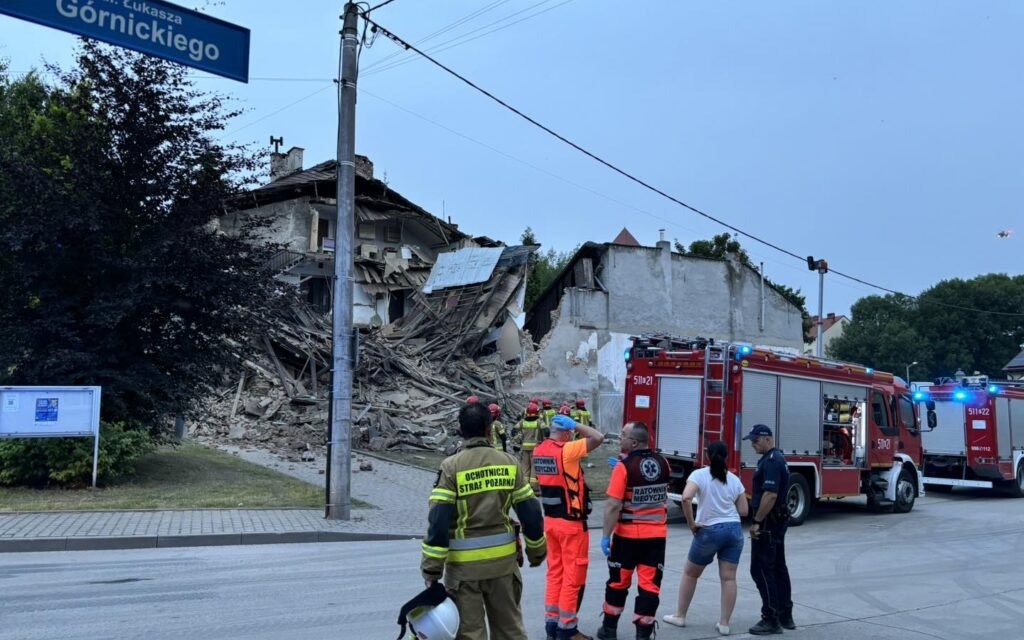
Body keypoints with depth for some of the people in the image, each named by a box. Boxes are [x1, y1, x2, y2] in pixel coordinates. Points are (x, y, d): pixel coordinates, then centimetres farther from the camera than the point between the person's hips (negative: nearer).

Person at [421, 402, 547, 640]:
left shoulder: (452, 466, -11)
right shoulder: (509, 462, 0)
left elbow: (439, 520, -15)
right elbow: (530, 512, 4)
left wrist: (432, 569, -9)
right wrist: (536, 550, 17)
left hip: (464, 563, -3)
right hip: (503, 558, 4)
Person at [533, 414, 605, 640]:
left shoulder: (538, 451, 2)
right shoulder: (566, 451, -19)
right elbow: (598, 437, -23)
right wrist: (576, 425, -11)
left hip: (550, 520, 7)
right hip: (571, 522, -7)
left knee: (555, 573, 15)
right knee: (573, 577, 3)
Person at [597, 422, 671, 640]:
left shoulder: (624, 467, -15)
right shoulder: (663, 462, 0)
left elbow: (613, 505, -19)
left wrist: (606, 535, -11)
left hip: (628, 535, -3)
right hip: (656, 534, 3)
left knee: (618, 582, 13)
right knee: (649, 584, 5)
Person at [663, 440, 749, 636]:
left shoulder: (699, 475, -7)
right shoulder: (734, 479, 5)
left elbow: (686, 497, -24)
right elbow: (743, 511, 7)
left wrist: (691, 523, -14)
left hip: (709, 531, -3)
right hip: (734, 530, 3)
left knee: (690, 574, 15)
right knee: (728, 578, 4)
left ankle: (679, 616, 23)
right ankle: (724, 623, 5)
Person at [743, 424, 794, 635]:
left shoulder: (771, 461, -19)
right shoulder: (776, 458, 14)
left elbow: (770, 494, -26)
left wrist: (757, 522, -22)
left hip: (768, 522, -11)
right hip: (778, 521, 11)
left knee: (761, 569, -7)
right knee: (778, 567, 15)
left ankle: (771, 619, -5)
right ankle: (785, 615, 22)